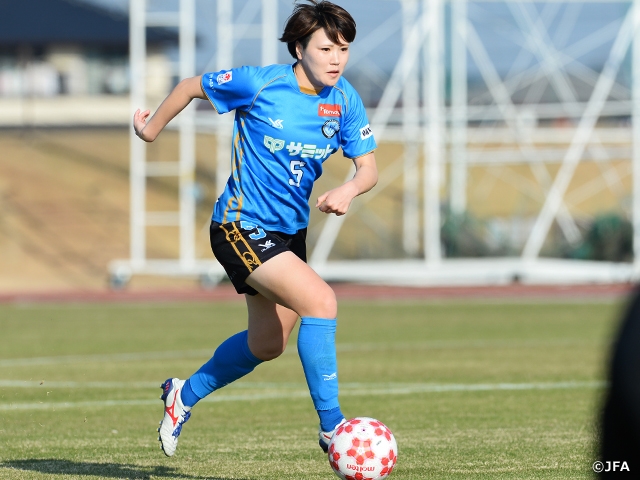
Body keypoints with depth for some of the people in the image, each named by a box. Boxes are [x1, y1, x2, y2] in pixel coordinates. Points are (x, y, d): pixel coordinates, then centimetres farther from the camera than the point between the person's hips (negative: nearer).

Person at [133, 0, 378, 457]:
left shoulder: (345, 100, -5)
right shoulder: (261, 84, -19)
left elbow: (368, 166, -3)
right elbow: (193, 86, -4)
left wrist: (349, 189, -26)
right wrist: (152, 128, 11)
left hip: (291, 230, 7)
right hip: (241, 227, -7)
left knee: (268, 344, 20)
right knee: (321, 301, -26)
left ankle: (186, 394, 44)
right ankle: (330, 424, -19)